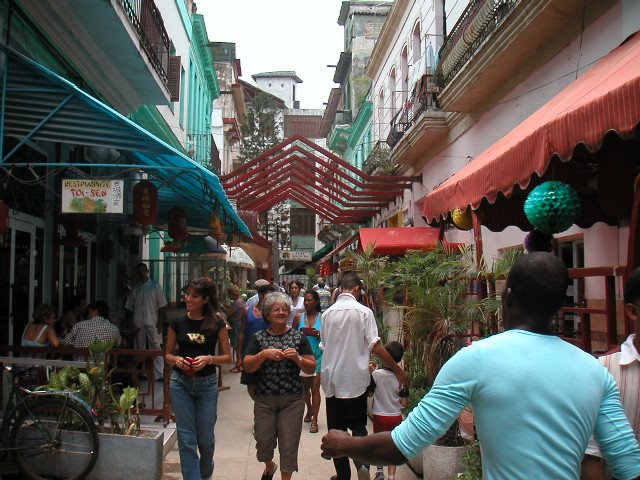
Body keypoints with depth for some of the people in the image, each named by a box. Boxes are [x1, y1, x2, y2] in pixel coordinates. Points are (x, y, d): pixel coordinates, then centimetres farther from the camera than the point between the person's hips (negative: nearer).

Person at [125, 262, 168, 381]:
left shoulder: (155, 286, 3)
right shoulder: (135, 288, 12)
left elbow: (162, 306, -1)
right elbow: (129, 307, 13)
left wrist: (159, 322, -8)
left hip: (152, 323, -4)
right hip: (138, 324, 4)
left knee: (156, 349, -6)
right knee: (139, 349, 9)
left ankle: (159, 374, -6)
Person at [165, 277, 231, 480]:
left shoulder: (217, 324, -5)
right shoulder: (177, 323, 0)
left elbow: (227, 357, -1)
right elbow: (168, 354, 8)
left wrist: (208, 359, -19)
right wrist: (177, 360, -13)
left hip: (207, 384, -1)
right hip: (181, 383, 1)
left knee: (205, 438, 11)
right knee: (186, 439, 0)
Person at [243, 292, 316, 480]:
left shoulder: (298, 337, 2)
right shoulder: (259, 337, 4)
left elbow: (312, 368, 2)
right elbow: (247, 366, -3)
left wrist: (297, 358, -16)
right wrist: (264, 354, -19)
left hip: (292, 400, -1)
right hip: (264, 399, 1)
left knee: (289, 444, 1)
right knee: (263, 442, 9)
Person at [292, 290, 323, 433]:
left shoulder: (323, 317, -3)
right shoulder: (299, 317, 2)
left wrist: (316, 333, -18)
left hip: (318, 357, -3)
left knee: (315, 388, -6)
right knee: (305, 386, 16)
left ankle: (314, 420, -1)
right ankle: (309, 410, 40)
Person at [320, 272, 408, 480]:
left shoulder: (327, 313, 4)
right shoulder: (363, 311, -8)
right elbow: (375, 346, -11)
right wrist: (397, 369, -2)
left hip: (332, 379, 2)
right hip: (355, 378, -2)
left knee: (336, 429, 10)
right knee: (358, 425, 12)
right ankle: (362, 463, -10)